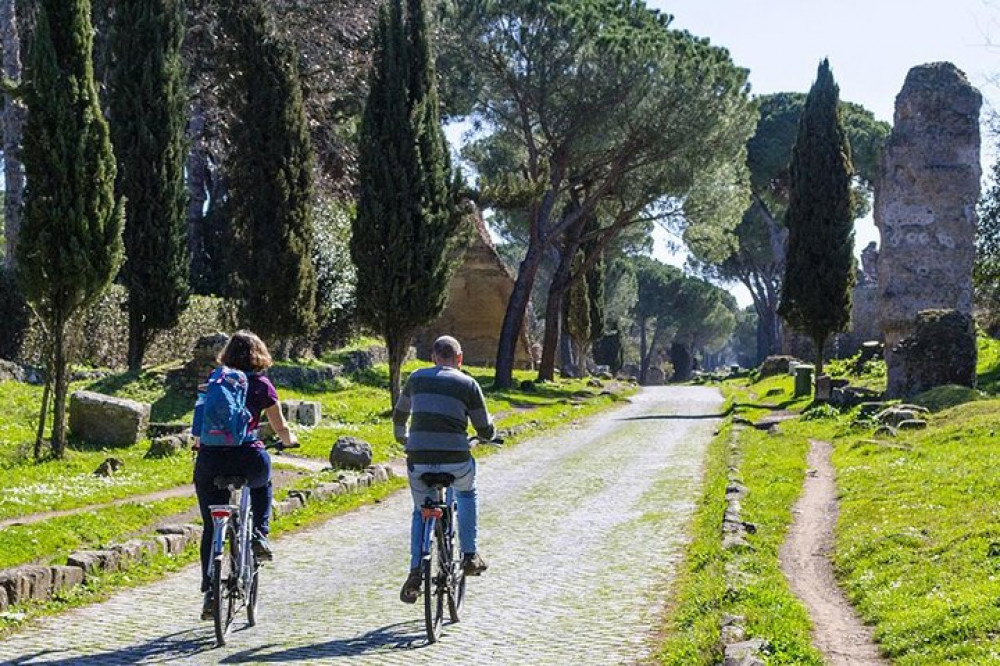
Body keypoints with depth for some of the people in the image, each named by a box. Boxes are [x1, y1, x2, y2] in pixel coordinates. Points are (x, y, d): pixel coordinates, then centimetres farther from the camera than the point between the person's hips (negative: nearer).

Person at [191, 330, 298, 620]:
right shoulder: (262, 386, 6)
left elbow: (200, 423, 22)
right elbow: (281, 428, 13)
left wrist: (199, 443, 43)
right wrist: (290, 440, 36)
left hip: (210, 459, 1)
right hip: (248, 459, -1)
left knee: (210, 529, 11)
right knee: (262, 484, 36)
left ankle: (209, 590, 3)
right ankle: (260, 534, 18)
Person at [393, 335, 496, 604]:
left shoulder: (417, 378, 11)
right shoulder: (468, 384, 4)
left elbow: (399, 415, 26)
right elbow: (485, 432, 8)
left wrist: (401, 438, 46)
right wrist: (490, 426, 32)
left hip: (418, 461, 2)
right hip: (455, 461, -1)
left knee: (421, 513, 23)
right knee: (467, 494, 31)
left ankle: (415, 572, 8)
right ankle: (469, 555, 27)